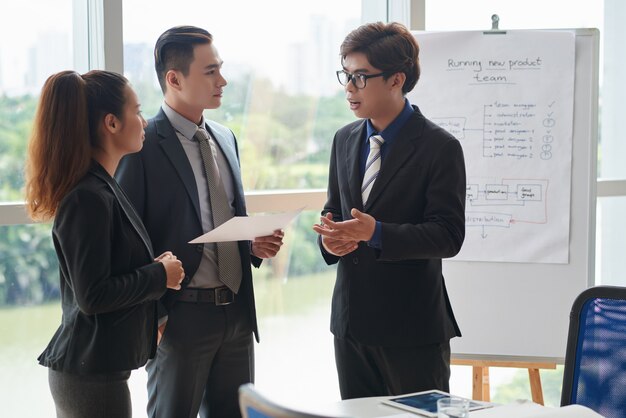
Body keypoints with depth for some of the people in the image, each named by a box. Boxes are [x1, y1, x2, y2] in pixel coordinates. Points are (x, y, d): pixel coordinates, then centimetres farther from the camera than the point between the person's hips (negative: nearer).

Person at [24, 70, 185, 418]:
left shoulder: (102, 188, 11)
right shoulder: (90, 197, -18)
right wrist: (160, 276, -11)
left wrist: (154, 267, 4)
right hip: (91, 373, -9)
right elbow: (92, 296, -22)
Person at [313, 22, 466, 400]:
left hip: (412, 327, -6)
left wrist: (376, 233, -26)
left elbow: (449, 235, -14)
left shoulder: (440, 148, -11)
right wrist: (330, 237, -5)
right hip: (351, 322, 6)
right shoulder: (345, 140, 10)